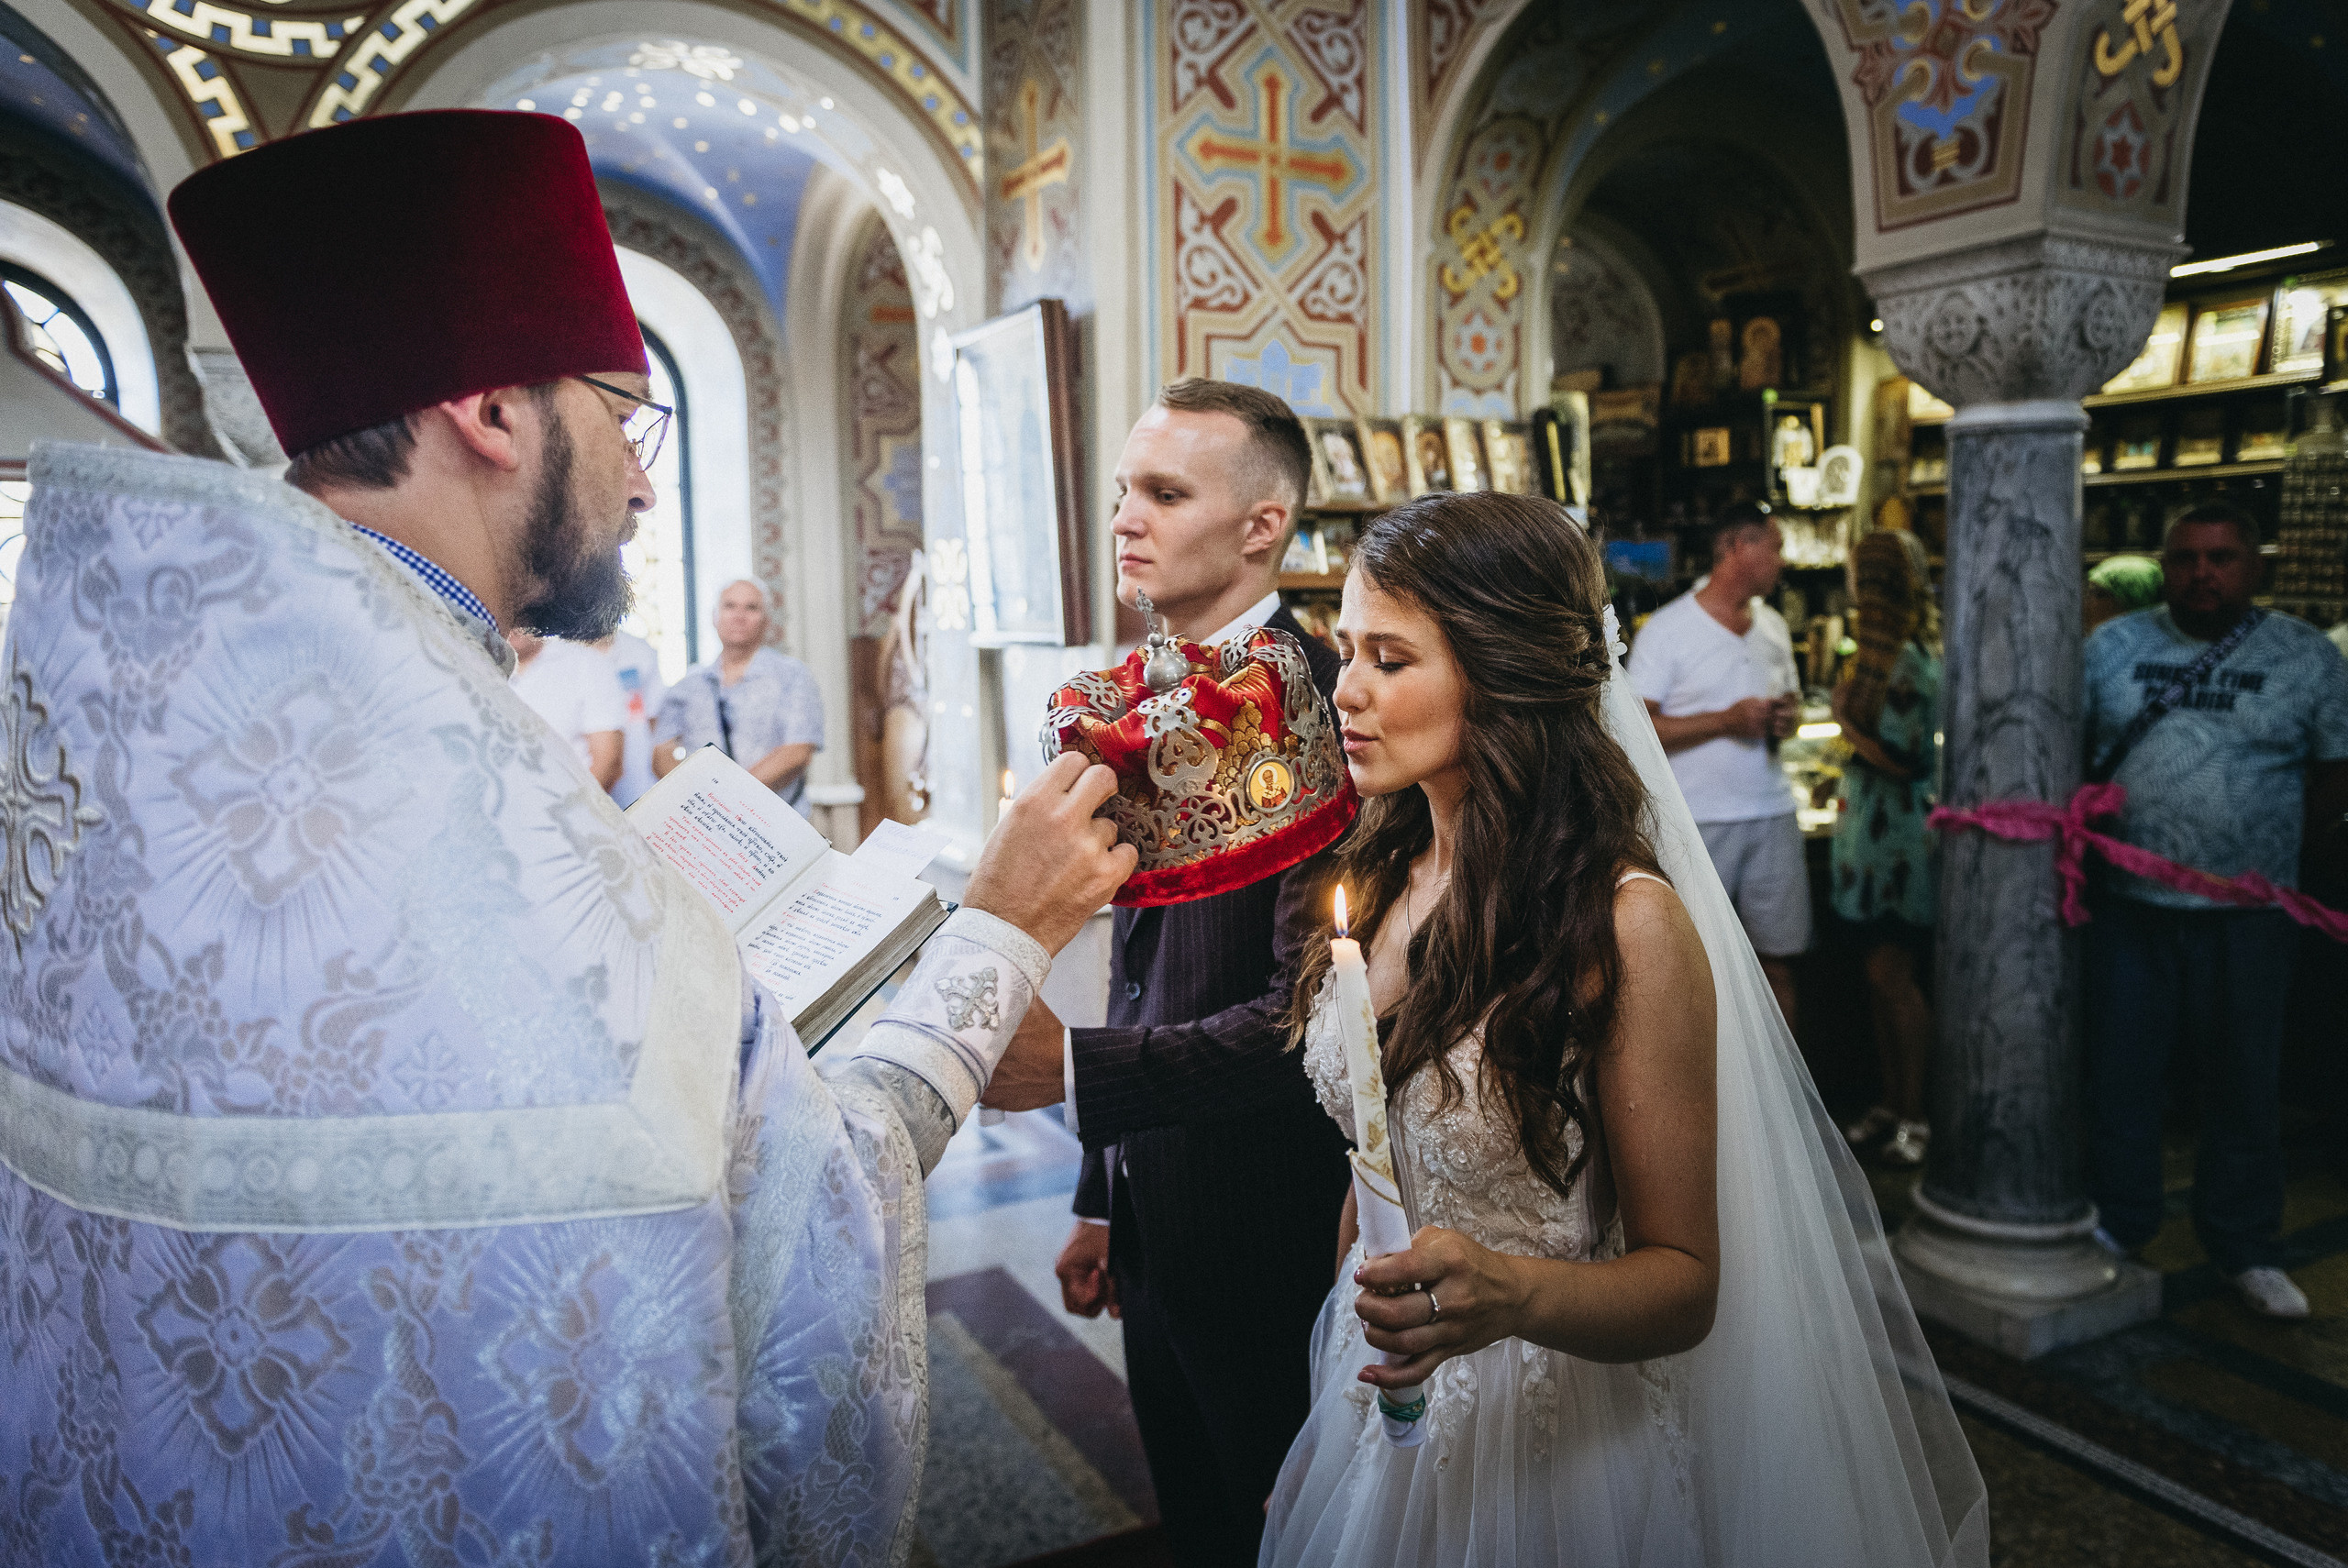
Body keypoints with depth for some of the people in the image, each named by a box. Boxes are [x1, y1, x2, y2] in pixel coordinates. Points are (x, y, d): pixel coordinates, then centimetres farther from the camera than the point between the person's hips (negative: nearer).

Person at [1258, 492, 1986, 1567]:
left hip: (1549, 1448, -5)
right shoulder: (1383, 880, -3)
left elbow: (1683, 1279, -17)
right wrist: (1339, 1358, 9)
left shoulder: (1627, 925, -22)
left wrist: (1510, 1293, -35)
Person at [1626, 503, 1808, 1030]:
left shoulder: (1774, 627, 14)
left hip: (1772, 813, 6)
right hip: (1698, 822, -5)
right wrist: (1726, 720, -19)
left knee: (1779, 958, 8)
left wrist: (1788, 718, -1)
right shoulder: (1666, 628, -7)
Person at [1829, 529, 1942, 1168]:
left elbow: (1902, 758, -21)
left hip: (1899, 832, -9)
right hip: (1873, 828, 9)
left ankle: (1917, 1116, 7)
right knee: (1884, 978, 13)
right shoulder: (1886, 652, 13)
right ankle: (1892, 1104, 21)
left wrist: (1846, 720, -12)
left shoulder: (1904, 661, -17)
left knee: (1893, 978, -3)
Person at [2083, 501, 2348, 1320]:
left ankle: (2244, 1247, 26)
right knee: (2121, 1075, 10)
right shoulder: (2113, 646, 4)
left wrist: (2259, 832, -4)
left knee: (2245, 1085, 11)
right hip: (2128, 906, 1)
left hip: (2246, 915, -1)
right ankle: (2118, 1223, 26)